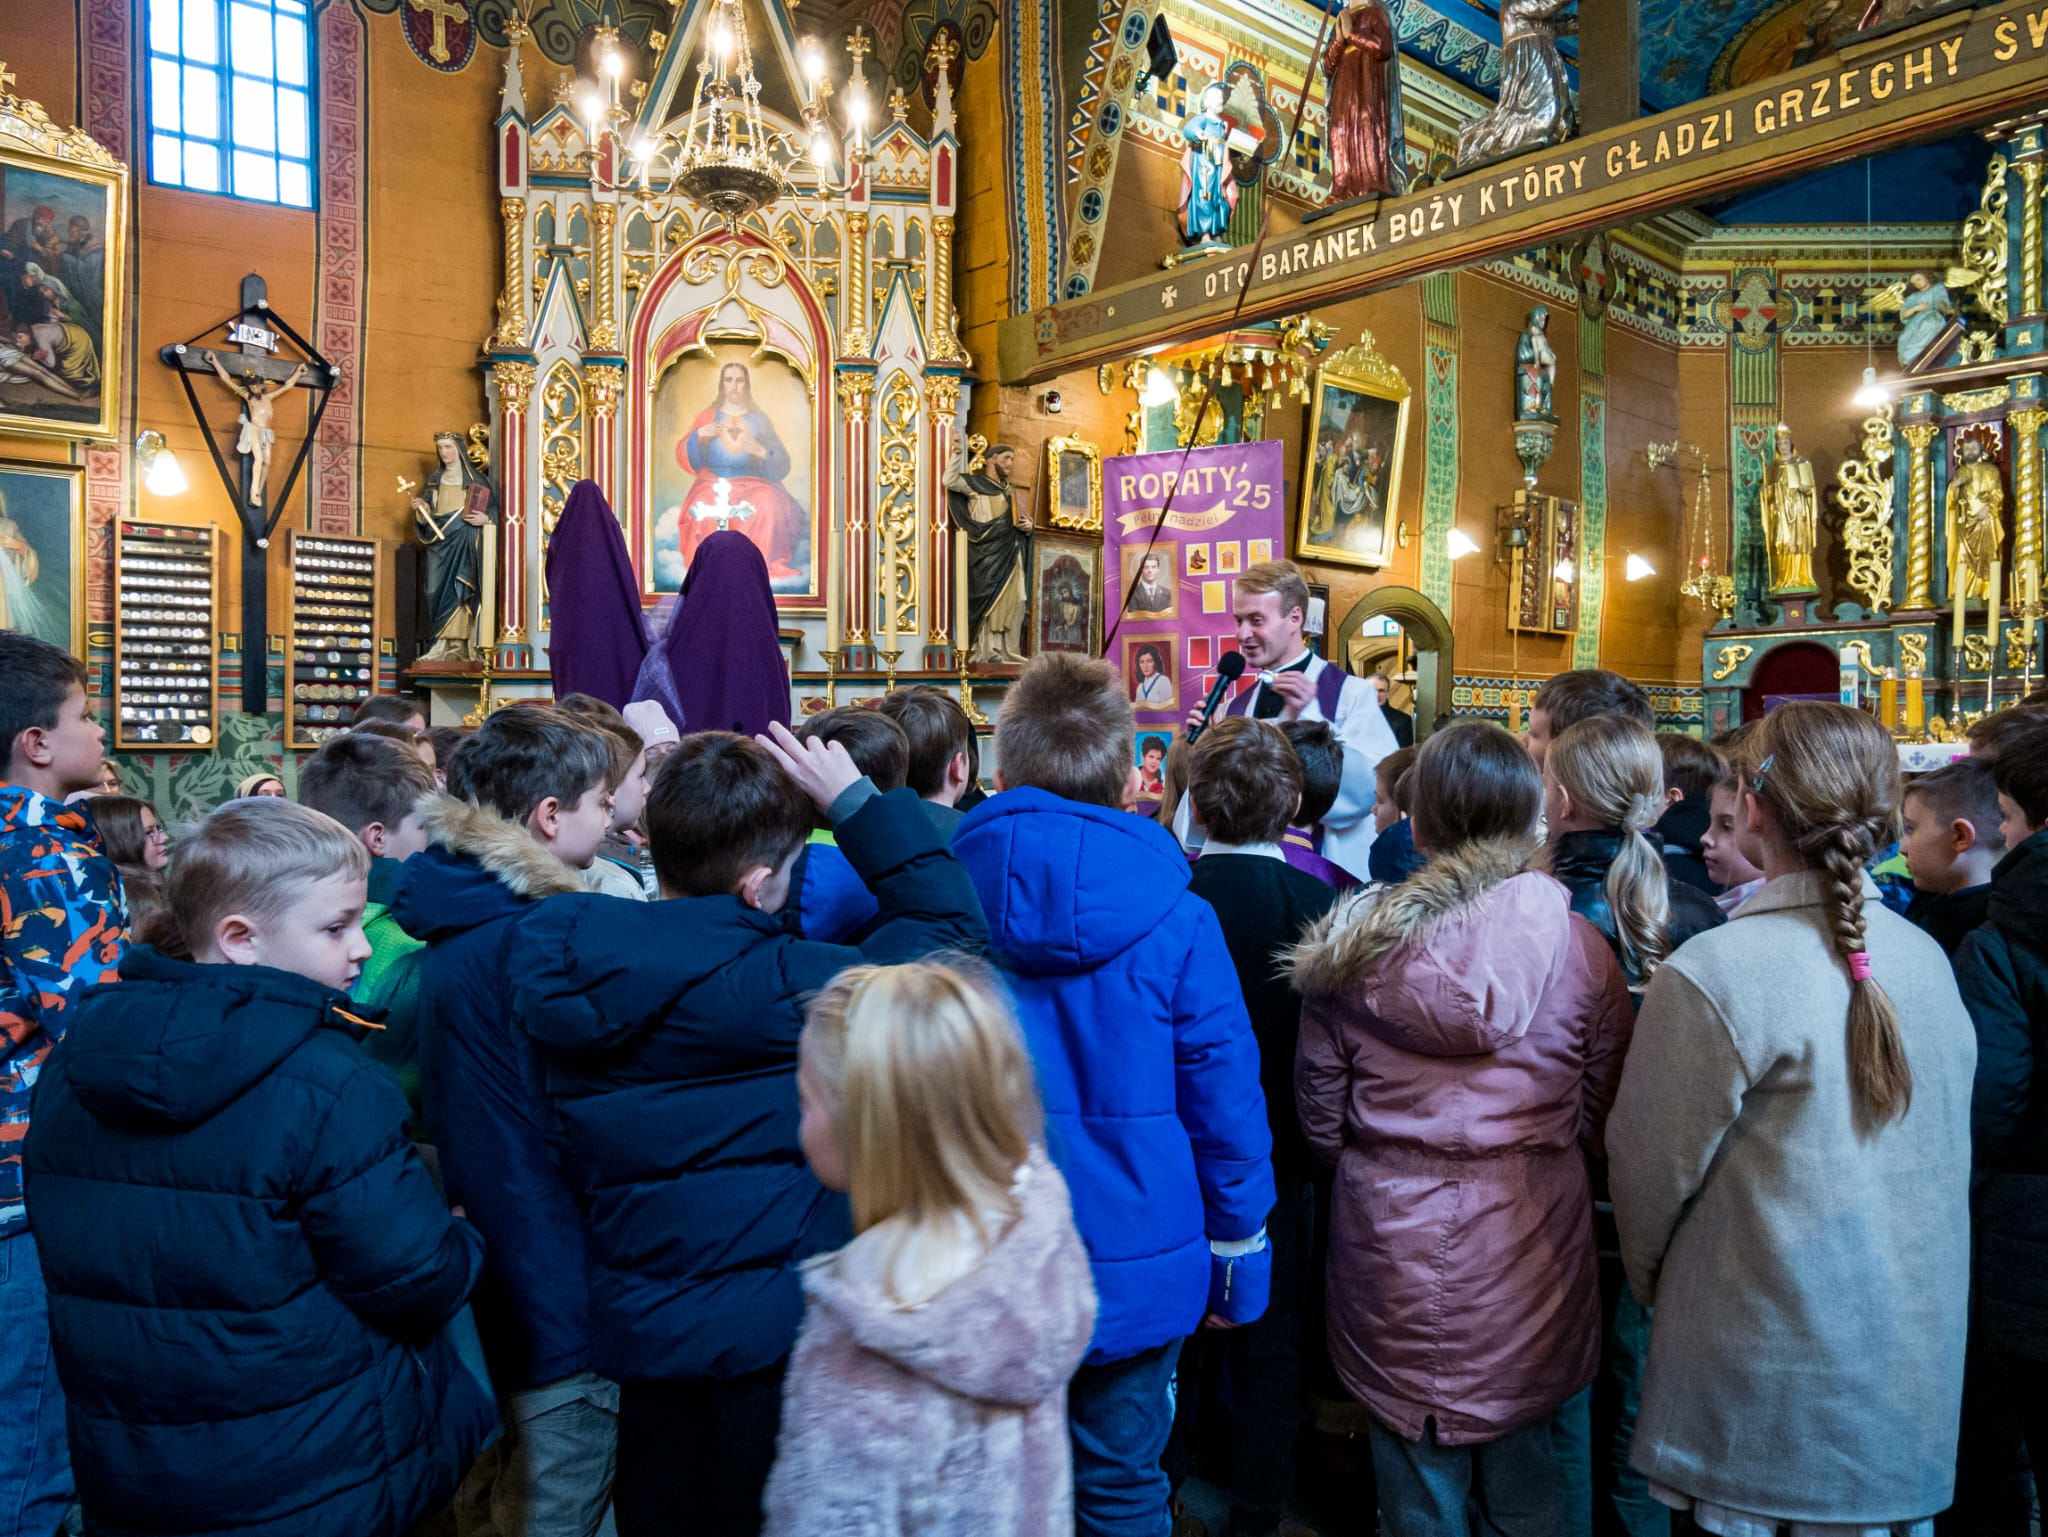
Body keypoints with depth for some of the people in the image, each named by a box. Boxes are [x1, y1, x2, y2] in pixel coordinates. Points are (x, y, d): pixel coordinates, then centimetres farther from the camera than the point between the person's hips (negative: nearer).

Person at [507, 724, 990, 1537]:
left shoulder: (565, 968, -8)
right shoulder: (787, 984, -23)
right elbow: (952, 929, -13)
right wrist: (858, 801, -12)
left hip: (637, 1326, 5)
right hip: (774, 1333, -5)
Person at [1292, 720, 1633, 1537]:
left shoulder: (1351, 946, -10)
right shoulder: (1580, 948, -11)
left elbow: (1322, 1119, -1)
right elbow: (1600, 1118, 0)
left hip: (1392, 1248, 0)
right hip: (1532, 1251, 0)